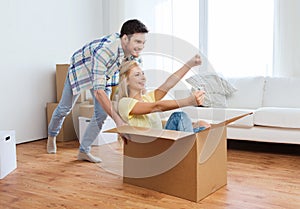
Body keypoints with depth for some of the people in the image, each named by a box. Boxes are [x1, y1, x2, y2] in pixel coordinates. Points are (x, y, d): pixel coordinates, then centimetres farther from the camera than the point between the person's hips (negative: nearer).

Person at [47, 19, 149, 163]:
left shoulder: (133, 52, -26)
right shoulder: (104, 50, -48)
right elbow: (98, 91, -51)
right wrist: (117, 119, -56)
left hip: (104, 74, 5)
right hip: (80, 69, -5)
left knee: (102, 113, -6)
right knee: (65, 108, 12)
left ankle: (83, 151, 11)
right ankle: (52, 136, 43)